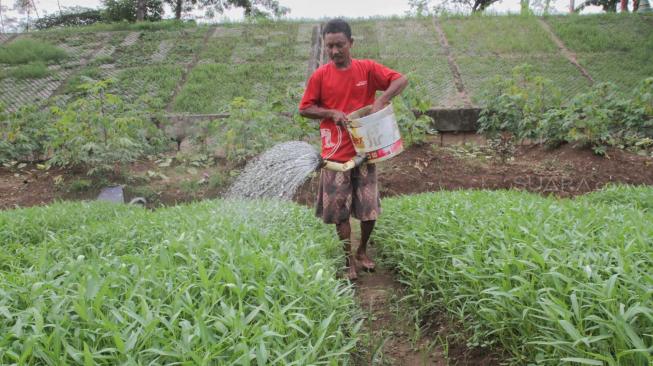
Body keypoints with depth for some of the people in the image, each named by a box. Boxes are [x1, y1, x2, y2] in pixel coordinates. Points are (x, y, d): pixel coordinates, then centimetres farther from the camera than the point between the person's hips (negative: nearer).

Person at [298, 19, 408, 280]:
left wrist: (381, 100, -22)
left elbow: (401, 80, -5)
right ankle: (349, 261, 19)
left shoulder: (367, 69, -1)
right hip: (336, 155, -1)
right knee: (340, 210, 4)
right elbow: (304, 109, 2)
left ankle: (363, 251, 33)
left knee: (370, 209, 9)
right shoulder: (320, 76, -3)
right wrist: (331, 113, -14)